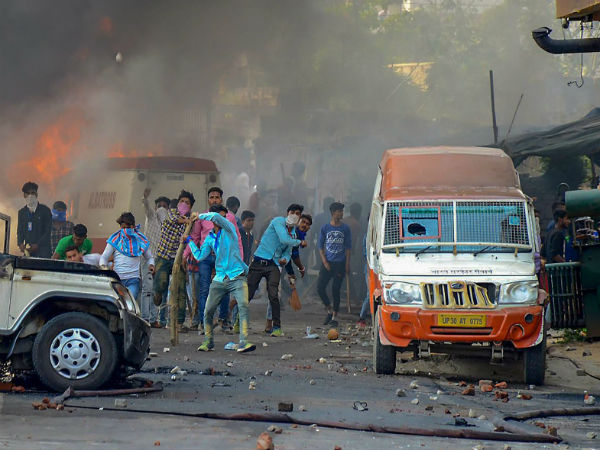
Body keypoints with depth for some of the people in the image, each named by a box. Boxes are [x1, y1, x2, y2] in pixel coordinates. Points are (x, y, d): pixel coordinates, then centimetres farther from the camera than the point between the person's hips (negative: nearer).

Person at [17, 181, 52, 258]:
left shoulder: (45, 210, 1)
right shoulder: (22, 212, 16)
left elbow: (48, 231, -3)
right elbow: (20, 231, 15)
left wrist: (37, 245, -16)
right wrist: (20, 244, -7)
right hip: (28, 251, 4)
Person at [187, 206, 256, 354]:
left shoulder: (229, 229, 3)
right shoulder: (210, 238, 14)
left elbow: (215, 217, -14)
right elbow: (200, 256, 11)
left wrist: (199, 216, 0)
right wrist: (190, 242, 12)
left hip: (237, 276, -4)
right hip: (220, 279, 4)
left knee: (243, 306, -23)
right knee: (208, 311, 1)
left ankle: (243, 343, -29)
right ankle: (208, 341, 22)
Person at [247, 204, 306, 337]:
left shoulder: (293, 233, 15)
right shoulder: (278, 221, -5)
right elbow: (284, 239, -17)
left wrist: (285, 259, -5)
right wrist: (300, 243, -4)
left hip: (274, 265, 4)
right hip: (259, 261, -4)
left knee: (273, 295, -13)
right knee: (248, 294, -2)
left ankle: (277, 327, -8)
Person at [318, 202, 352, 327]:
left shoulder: (345, 228, 3)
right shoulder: (325, 228, 4)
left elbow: (348, 247, 5)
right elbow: (320, 247, 7)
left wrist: (347, 264, -3)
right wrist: (325, 262, -5)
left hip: (340, 263, -1)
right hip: (327, 263, 1)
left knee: (336, 290, -3)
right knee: (320, 287, -8)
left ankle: (335, 316, 8)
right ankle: (329, 310, 13)